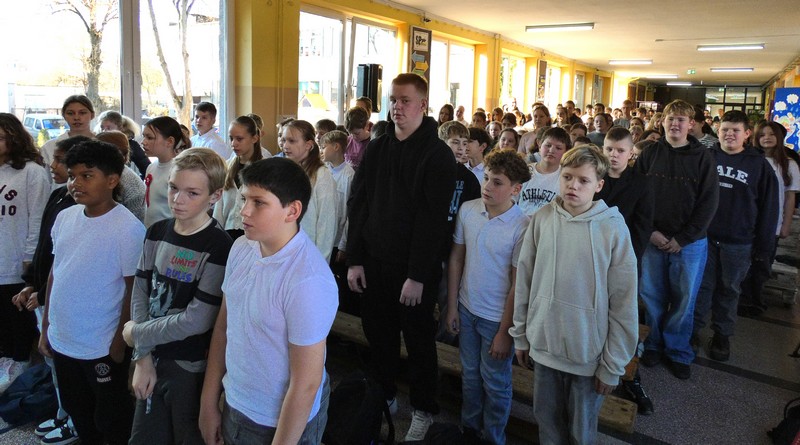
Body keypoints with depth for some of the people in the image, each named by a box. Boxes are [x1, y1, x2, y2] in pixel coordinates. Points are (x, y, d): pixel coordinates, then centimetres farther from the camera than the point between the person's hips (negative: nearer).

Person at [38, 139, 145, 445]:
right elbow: (55, 273, 9)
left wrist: (119, 343, -12)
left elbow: (134, 290, -15)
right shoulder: (64, 217, 0)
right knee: (78, 415, 24)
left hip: (102, 349, -6)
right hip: (61, 341, 6)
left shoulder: (128, 228, -18)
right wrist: (46, 327, 11)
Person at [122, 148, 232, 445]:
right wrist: (142, 355, -6)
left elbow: (197, 320, -21)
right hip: (152, 360, 6)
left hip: (192, 369, -6)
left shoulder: (219, 247, -19)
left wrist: (136, 334, -8)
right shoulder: (157, 232, 3)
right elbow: (140, 292, 2)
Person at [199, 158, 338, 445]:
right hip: (234, 408, 7)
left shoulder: (308, 281, -29)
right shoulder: (241, 248, -5)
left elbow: (306, 384, -23)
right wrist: (208, 403, 8)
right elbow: (223, 326, 4)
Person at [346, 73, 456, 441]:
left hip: (414, 270, -4)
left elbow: (433, 219, -15)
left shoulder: (437, 155, -9)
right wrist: (354, 259, 1)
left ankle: (423, 409, 29)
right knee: (378, 336, 16)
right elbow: (356, 204, 7)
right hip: (373, 264, 5)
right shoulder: (376, 149, 7)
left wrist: (418, 275, -18)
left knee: (418, 340, 10)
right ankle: (383, 397, 37)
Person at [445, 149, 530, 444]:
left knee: (495, 383, 14)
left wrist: (504, 332, -10)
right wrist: (452, 306, 4)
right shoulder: (467, 210, -7)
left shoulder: (522, 228, -19)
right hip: (466, 309, 4)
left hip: (497, 318, -4)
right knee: (469, 374, 22)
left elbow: (518, 284, -14)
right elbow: (456, 259, 2)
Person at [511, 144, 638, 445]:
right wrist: (520, 334, 6)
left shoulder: (613, 228, -14)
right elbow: (524, 281, 2)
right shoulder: (542, 219, -6)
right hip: (543, 345, 3)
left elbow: (623, 304, -10)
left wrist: (613, 366, -7)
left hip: (589, 353, -2)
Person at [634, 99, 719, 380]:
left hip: (690, 243, -1)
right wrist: (651, 232, -10)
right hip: (652, 240, 1)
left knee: (684, 300, 9)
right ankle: (653, 344, 27)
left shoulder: (703, 158, -1)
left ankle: (678, 352, 26)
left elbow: (709, 203, -4)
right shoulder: (650, 154, 2)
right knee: (651, 297, 9)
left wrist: (682, 239, -10)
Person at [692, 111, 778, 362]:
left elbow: (768, 209, 0)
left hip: (738, 242, 0)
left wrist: (764, 247, -1)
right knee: (701, 286, 7)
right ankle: (693, 330, 21)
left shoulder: (760, 165, -1)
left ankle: (722, 335, 26)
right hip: (704, 236, 1)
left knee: (729, 290, 12)